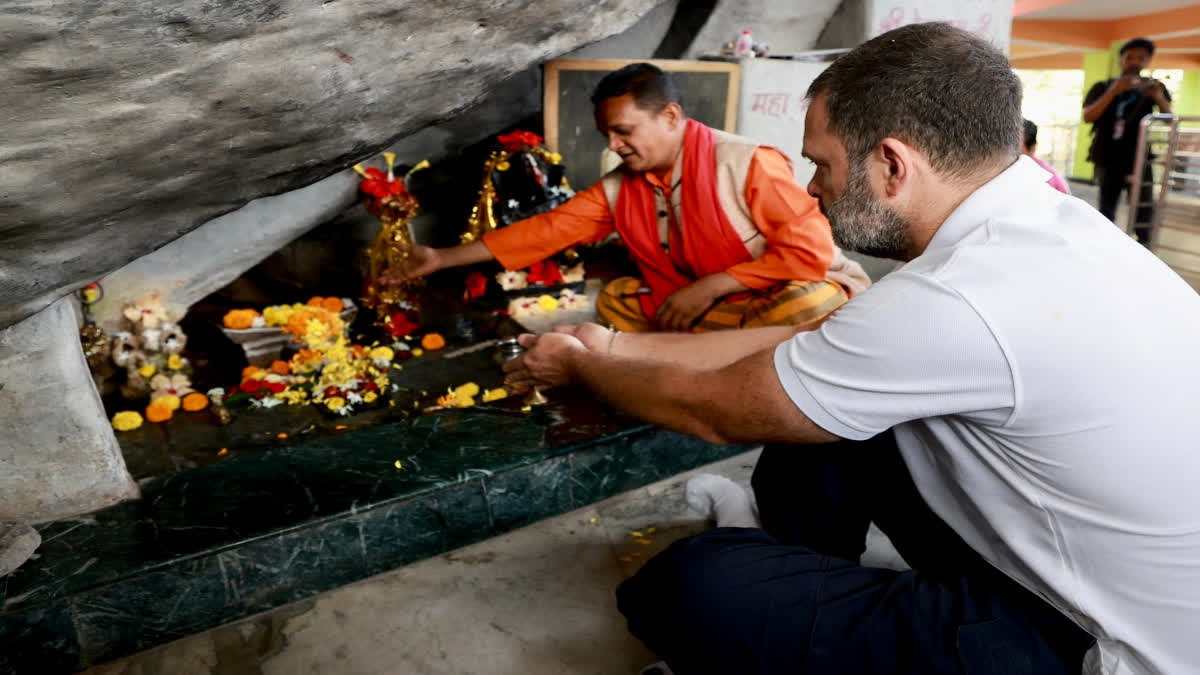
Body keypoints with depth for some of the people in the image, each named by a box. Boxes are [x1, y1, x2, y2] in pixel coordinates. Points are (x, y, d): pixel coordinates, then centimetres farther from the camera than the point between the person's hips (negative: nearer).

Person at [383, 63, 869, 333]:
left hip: (791, 298, -6)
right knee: (615, 300, -6)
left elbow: (812, 248, -22)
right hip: (700, 309, 7)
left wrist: (712, 285, -24)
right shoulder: (619, 189, -2)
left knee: (816, 302, -38)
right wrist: (442, 259, -2)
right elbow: (546, 230, -2)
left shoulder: (747, 164, -19)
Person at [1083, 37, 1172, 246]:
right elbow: (1087, 117, -11)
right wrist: (1113, 92, -23)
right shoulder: (1103, 87, 4)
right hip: (1108, 160, 0)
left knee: (1144, 212, -7)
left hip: (1139, 160, 0)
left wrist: (1160, 99, -21)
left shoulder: (1152, 87, 6)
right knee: (1106, 210, 7)